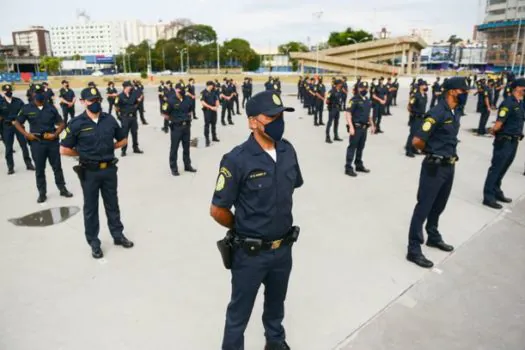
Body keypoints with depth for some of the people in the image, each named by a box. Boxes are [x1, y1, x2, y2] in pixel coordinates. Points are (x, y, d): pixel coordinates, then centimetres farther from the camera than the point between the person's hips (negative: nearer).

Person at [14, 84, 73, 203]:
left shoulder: (51, 108, 0)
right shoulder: (27, 109, -1)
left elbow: (61, 124, 5)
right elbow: (17, 123, 8)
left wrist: (55, 134, -11)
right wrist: (26, 134, -6)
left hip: (52, 141, 1)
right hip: (36, 142, 0)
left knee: (57, 167, 10)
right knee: (39, 169, 8)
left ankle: (62, 189, 24)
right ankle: (42, 193, 20)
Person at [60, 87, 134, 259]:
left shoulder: (109, 119, -1)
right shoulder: (76, 123, -11)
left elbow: (123, 140, 12)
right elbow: (64, 150, -7)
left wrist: (108, 148, 3)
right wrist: (83, 153, -3)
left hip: (109, 169, 3)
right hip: (89, 172, -3)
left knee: (112, 204, 16)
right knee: (90, 207, 10)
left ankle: (118, 235, 31)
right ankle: (94, 242, 23)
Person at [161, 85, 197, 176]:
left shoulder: (188, 99, 1)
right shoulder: (171, 101, -13)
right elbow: (165, 114, -8)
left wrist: (187, 118, 9)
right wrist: (173, 119, 2)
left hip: (187, 126, 5)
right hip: (176, 127, -5)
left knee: (186, 147, 15)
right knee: (174, 148, 3)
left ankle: (187, 165, 28)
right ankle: (173, 168, 13)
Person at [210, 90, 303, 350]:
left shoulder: (288, 150, -6)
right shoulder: (237, 160, -23)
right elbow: (218, 211, -16)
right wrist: (243, 228, 0)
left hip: (283, 248, 6)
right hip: (250, 252, -5)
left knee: (276, 303, 30)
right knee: (240, 311, 16)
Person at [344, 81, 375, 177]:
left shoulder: (368, 100, 13)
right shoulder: (354, 100, -11)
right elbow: (347, 113, -18)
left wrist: (372, 125, 19)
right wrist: (351, 126, -25)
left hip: (364, 127, 7)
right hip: (356, 127, -7)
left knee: (361, 147, 15)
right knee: (352, 146, -4)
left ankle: (359, 165, 26)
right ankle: (348, 167, 0)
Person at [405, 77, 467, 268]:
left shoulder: (455, 112, 9)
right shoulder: (437, 113, -18)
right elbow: (417, 141, -22)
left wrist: (450, 155, 11)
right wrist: (430, 152, -3)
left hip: (449, 166, 9)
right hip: (434, 167, -8)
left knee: (439, 205, 22)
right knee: (424, 207, -2)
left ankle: (433, 237, 40)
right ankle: (414, 249, 6)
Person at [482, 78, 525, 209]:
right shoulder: (508, 103, -17)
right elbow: (498, 123, -19)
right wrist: (493, 131, -2)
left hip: (514, 142, 8)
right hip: (504, 142, -8)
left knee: (503, 169, 17)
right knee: (496, 168, -3)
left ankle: (497, 192, 29)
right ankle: (488, 196, 2)